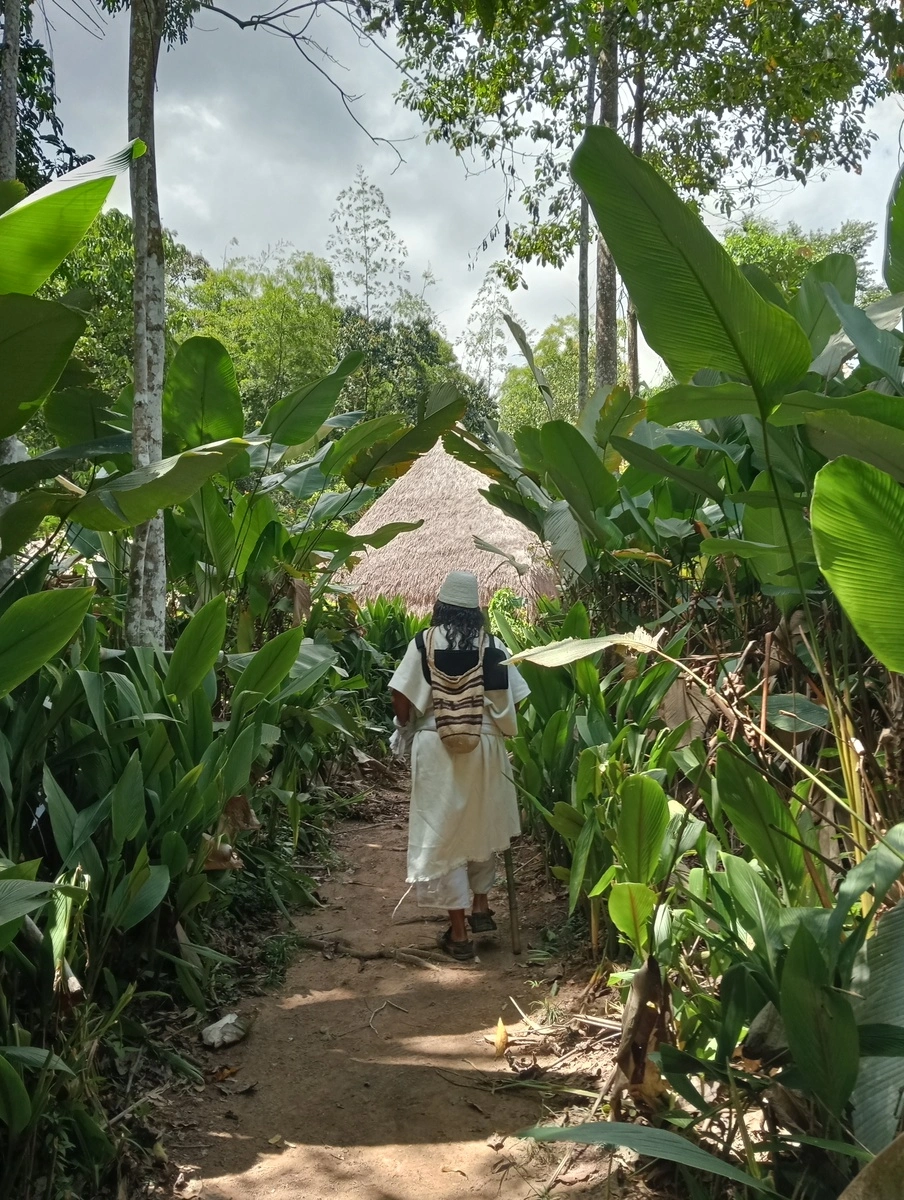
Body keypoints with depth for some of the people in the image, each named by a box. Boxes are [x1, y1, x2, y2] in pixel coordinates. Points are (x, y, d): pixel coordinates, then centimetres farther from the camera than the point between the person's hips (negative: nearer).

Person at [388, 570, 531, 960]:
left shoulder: (424, 642, -7)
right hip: (484, 746, 2)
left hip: (437, 748, -2)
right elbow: (512, 700, -4)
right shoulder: (491, 644, -4)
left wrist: (407, 730, 10)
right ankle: (481, 907, 31)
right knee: (482, 826, 23)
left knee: (443, 834, 6)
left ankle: (458, 932, 10)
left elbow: (402, 698, -9)